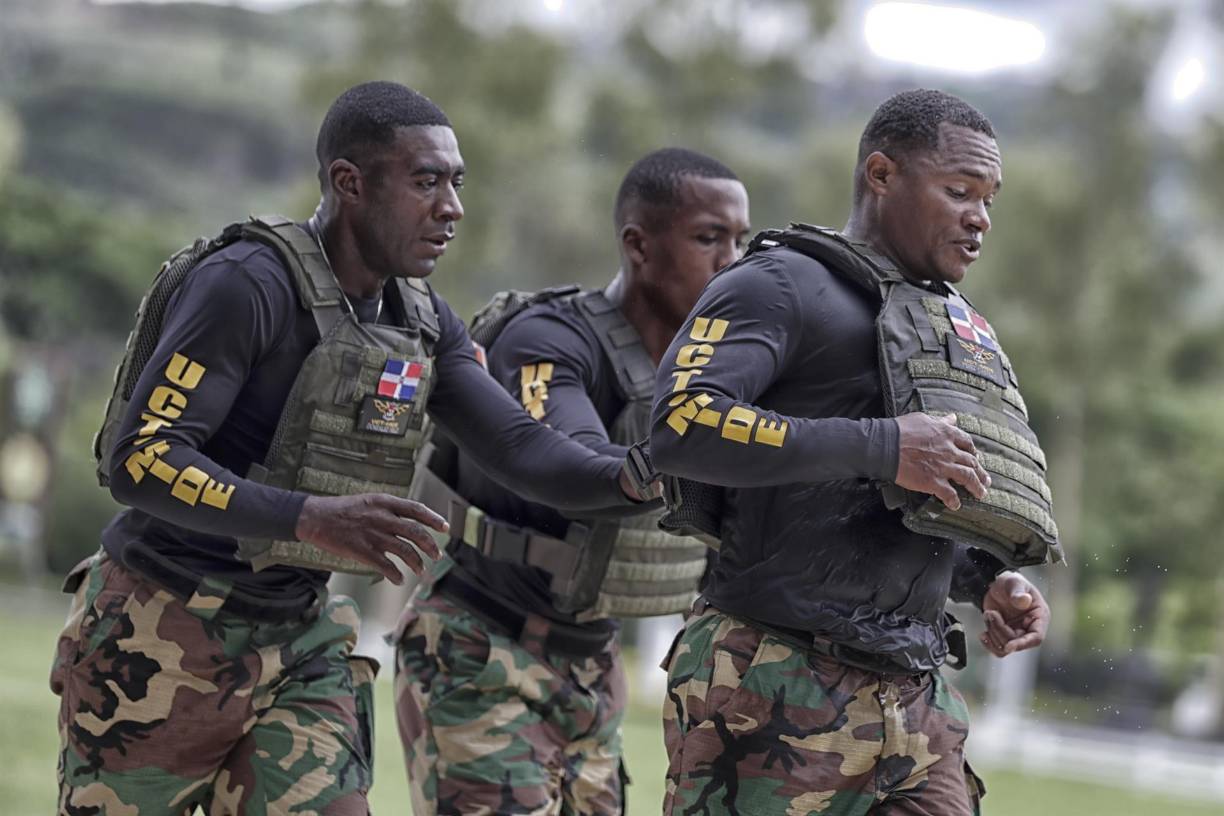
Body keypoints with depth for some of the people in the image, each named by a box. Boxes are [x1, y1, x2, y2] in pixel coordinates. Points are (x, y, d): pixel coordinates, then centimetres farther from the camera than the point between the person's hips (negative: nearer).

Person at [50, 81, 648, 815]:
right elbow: (140, 460, -26)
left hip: (296, 645, 6)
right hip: (162, 641, -6)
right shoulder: (246, 285, -20)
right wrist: (312, 518, -39)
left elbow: (520, 450, -5)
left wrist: (632, 475, -26)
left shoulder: (422, 322, 4)